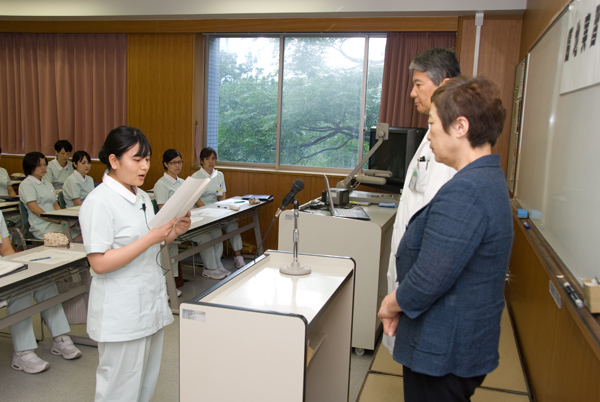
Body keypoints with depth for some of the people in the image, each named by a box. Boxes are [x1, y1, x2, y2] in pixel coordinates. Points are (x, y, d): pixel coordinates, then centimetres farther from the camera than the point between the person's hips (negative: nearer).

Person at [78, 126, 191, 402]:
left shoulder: (142, 197, 10)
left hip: (151, 304, 8)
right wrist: (151, 238, -25)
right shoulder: (99, 202, -16)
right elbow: (99, 263, -21)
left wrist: (173, 232, -1)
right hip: (122, 314, -8)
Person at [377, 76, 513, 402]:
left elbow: (428, 281, -27)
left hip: (443, 355, -9)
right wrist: (400, 301, 7)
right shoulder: (490, 180, 7)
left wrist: (391, 304, -8)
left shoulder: (463, 192, -27)